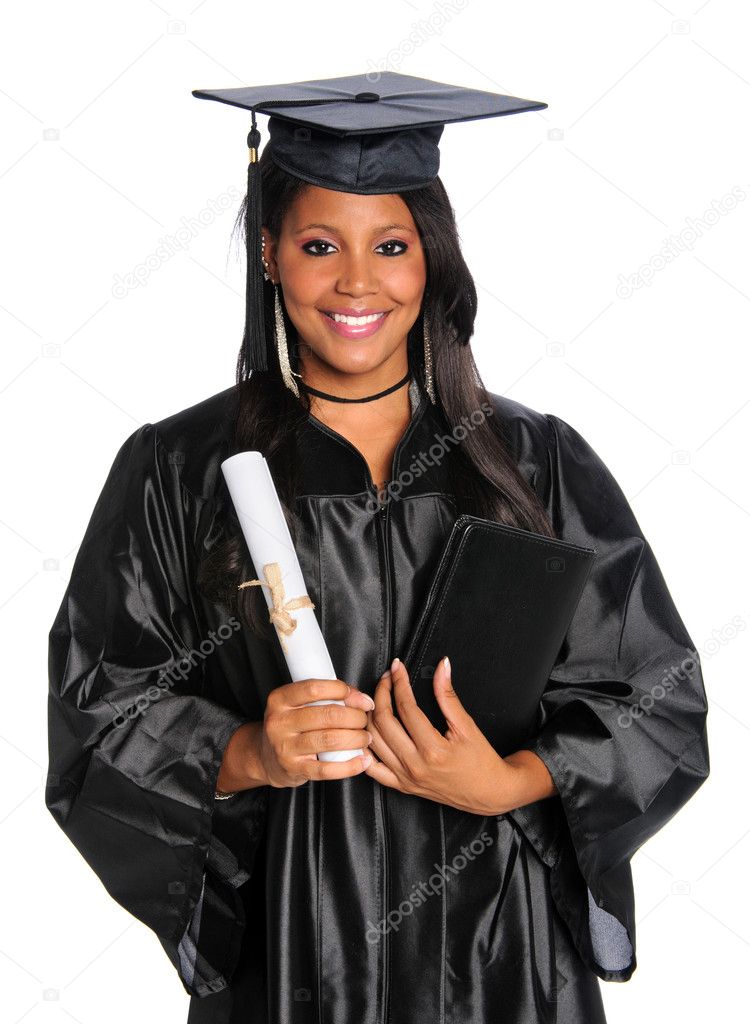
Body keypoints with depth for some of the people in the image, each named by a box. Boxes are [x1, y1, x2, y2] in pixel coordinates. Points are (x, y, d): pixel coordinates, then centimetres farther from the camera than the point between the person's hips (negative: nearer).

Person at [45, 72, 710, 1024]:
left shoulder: (540, 464, -2)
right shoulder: (178, 471, -4)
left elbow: (657, 699, -1)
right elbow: (99, 709, -3)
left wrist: (508, 783, -16)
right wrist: (249, 756, -20)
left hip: (501, 937, 1)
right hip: (286, 943, 0)